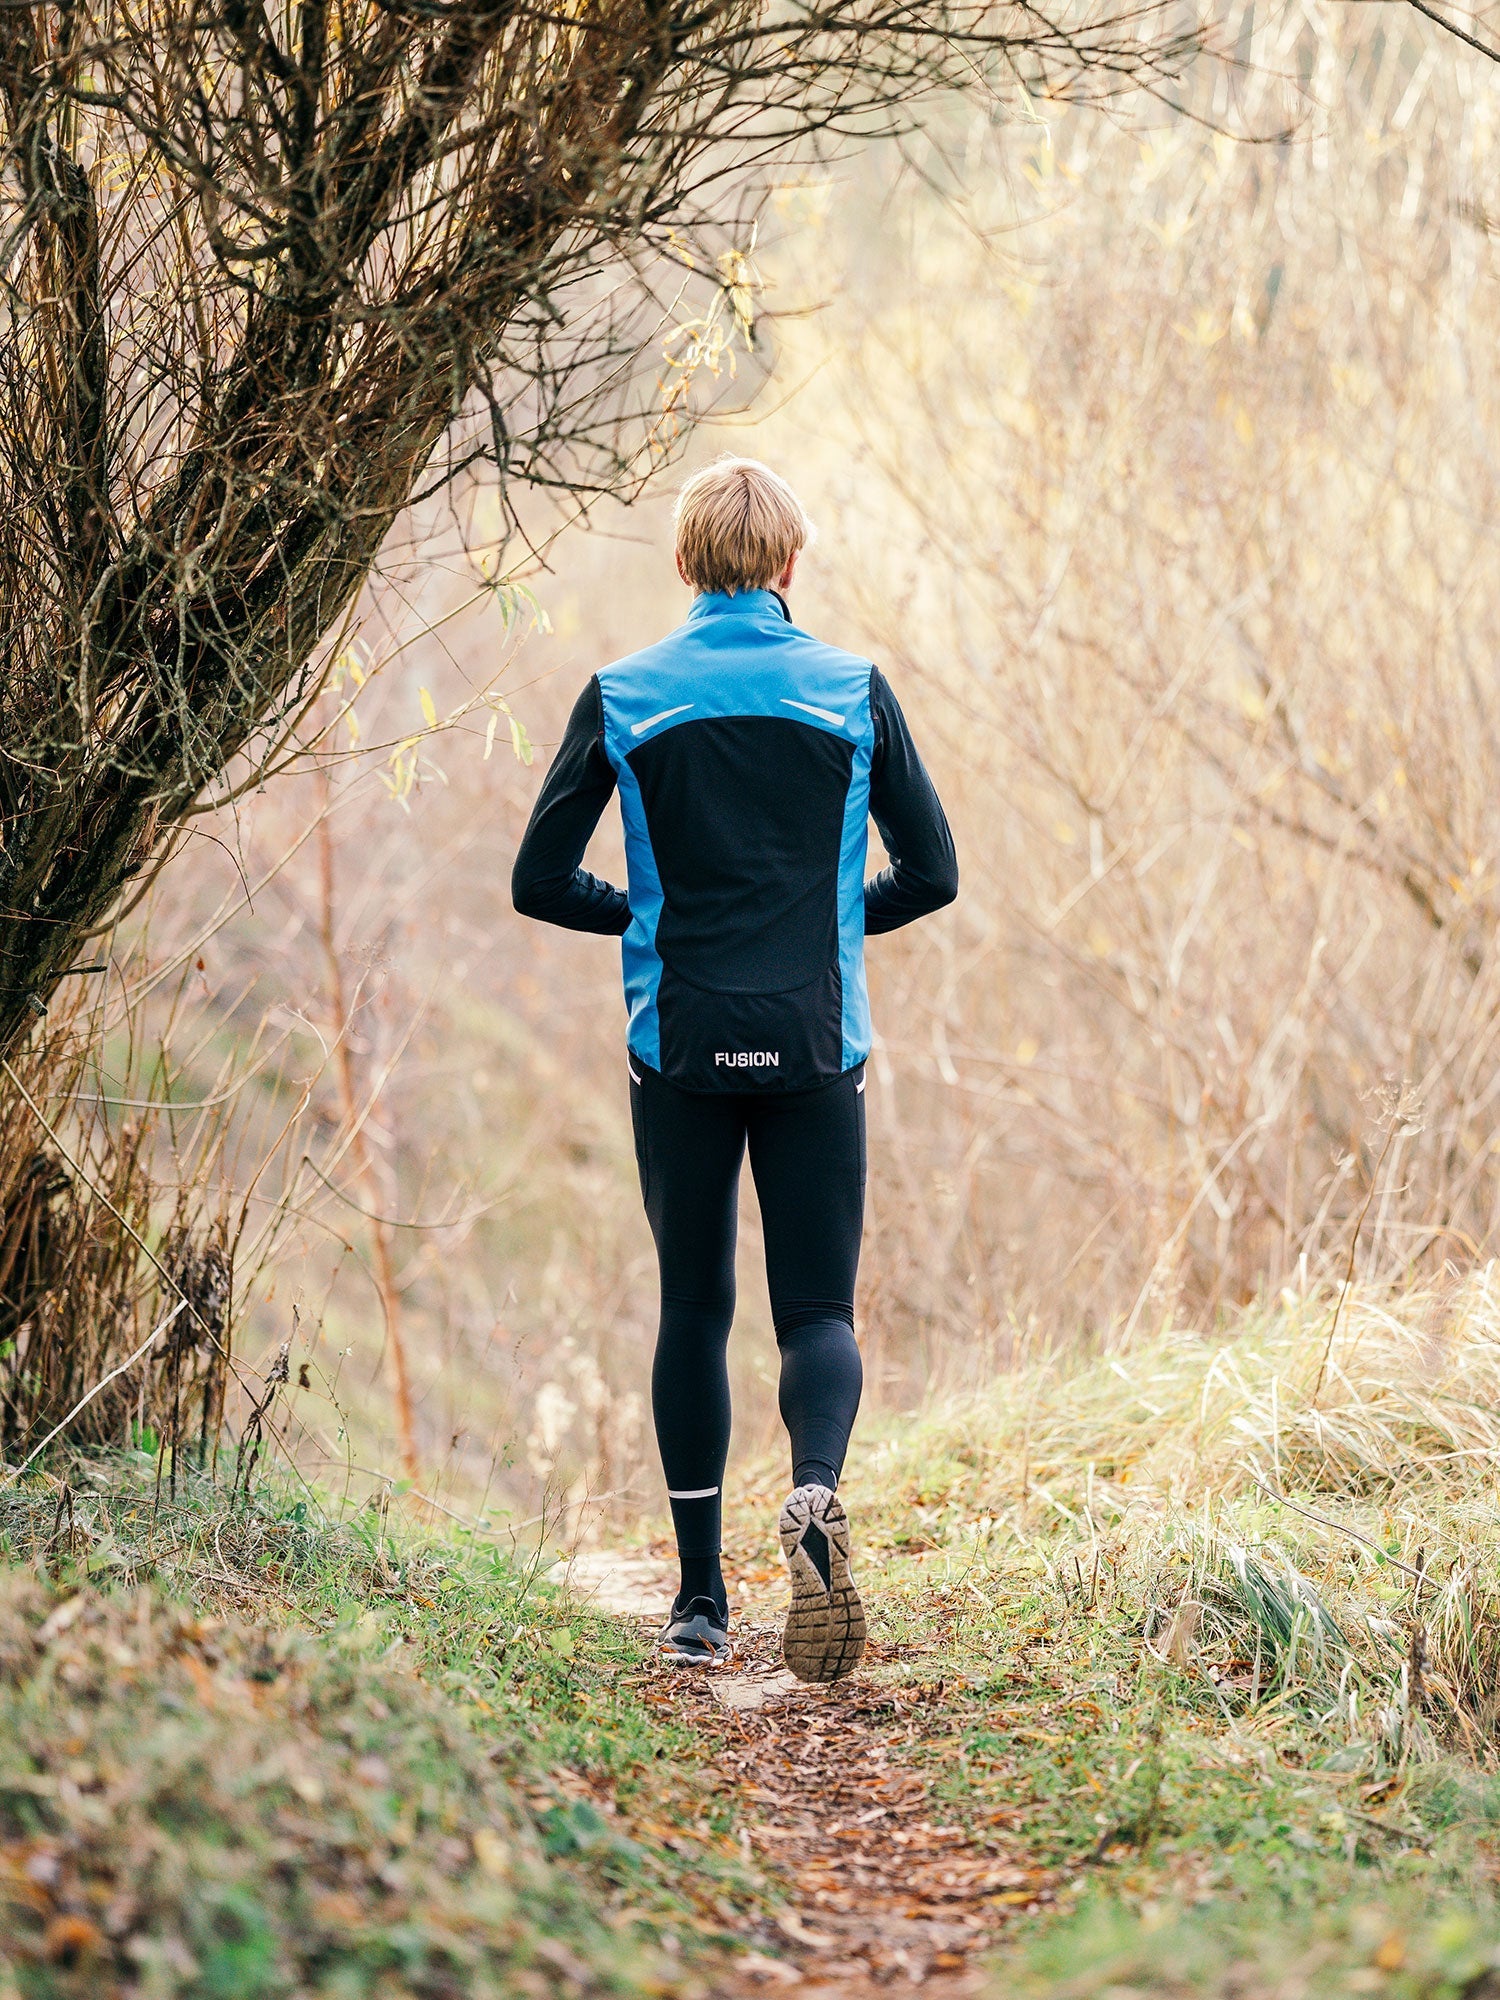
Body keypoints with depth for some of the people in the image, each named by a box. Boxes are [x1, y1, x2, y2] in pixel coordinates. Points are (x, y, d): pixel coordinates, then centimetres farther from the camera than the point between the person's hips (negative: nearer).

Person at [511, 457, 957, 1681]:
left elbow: (542, 881, 0)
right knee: (818, 1305, 5)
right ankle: (816, 1490, -26)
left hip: (680, 1043, 1)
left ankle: (701, 1603, 12)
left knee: (694, 1310, 11)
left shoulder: (625, 696, 0)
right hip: (817, 1046, 0)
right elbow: (931, 872, 2)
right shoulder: (852, 689, 0)